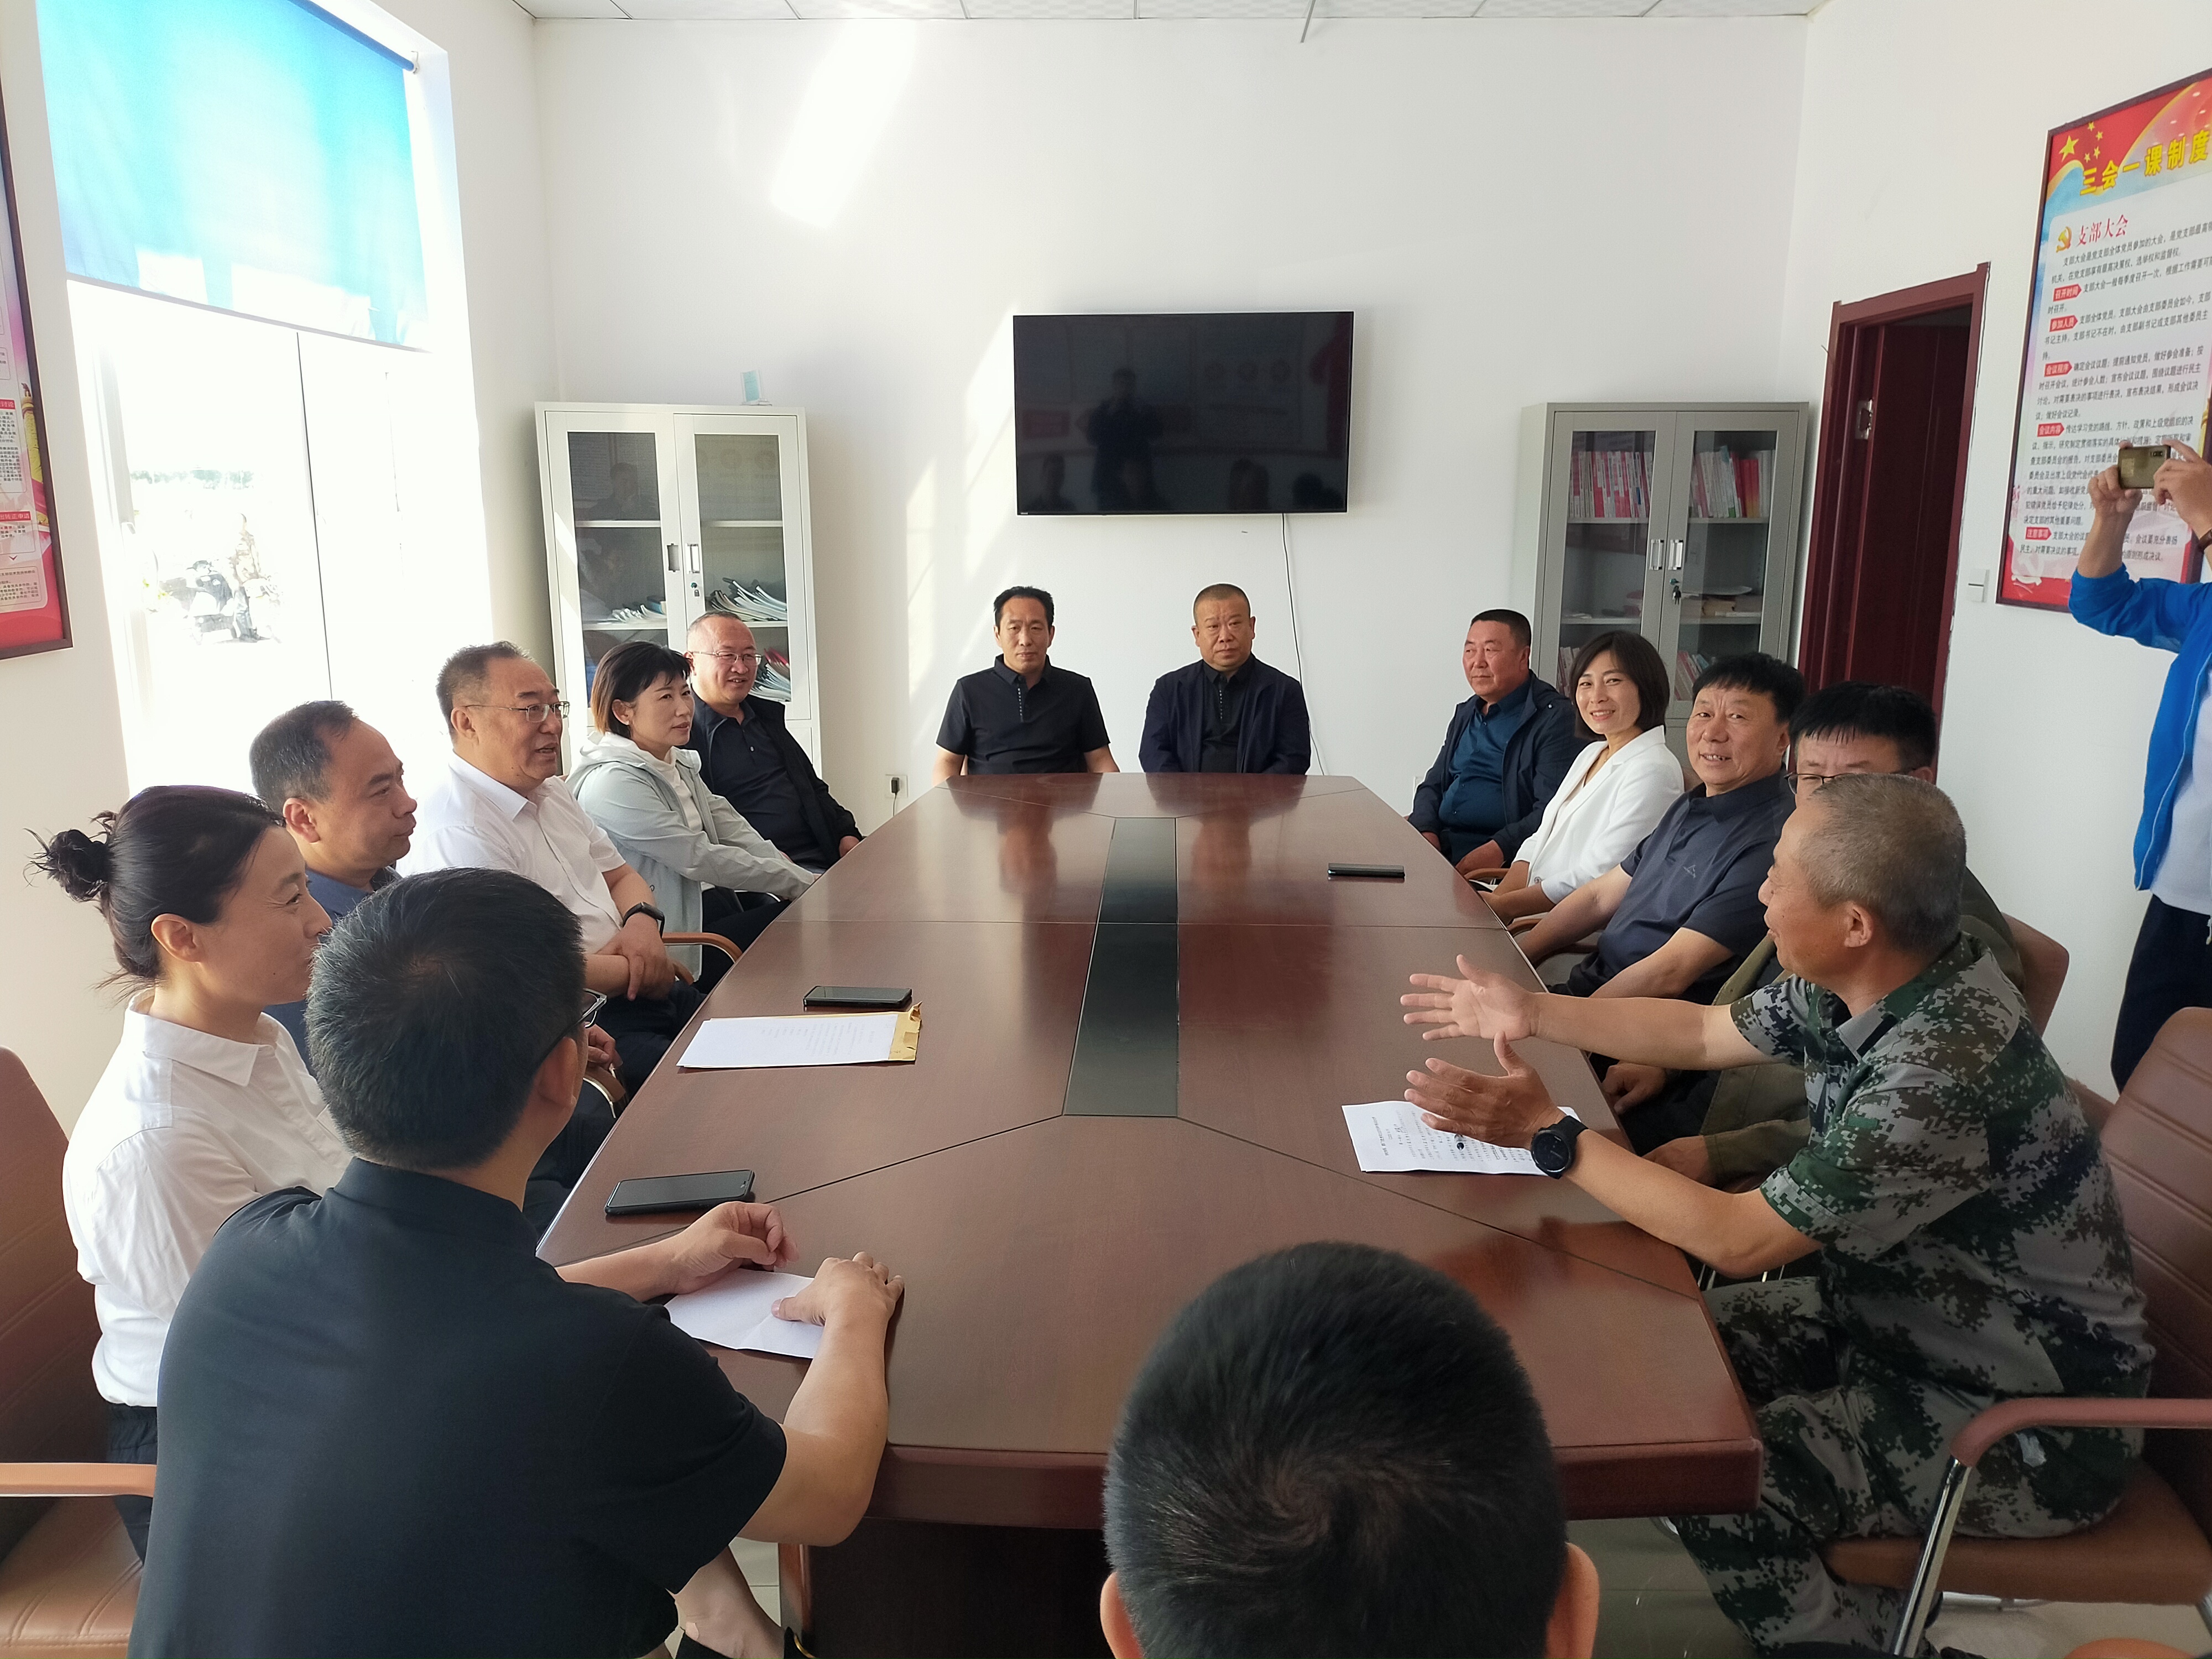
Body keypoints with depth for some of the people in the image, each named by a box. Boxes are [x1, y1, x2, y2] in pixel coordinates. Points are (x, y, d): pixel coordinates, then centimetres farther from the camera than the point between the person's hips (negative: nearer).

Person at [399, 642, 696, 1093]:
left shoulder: (550, 793, 14)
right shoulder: (455, 831, -17)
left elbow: (620, 875, 21)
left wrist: (642, 921, -2)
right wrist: (635, 971, -10)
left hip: (629, 994, 9)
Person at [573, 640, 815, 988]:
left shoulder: (679, 764, 13)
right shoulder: (614, 784, -17)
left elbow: (733, 831, 6)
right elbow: (698, 858, -19)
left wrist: (805, 882, -8)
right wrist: (799, 882, -15)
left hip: (720, 899, 8)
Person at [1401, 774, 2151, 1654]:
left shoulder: (1944, 1073, -35)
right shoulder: (1861, 981, -9)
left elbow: (1736, 1239, -29)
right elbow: (1704, 1033, 9)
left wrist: (1550, 1135, -23)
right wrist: (1530, 1013, 6)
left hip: (2025, 1415, -8)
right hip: (1896, 1309, 8)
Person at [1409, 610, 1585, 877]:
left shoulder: (1555, 718, -6)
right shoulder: (1466, 714, 21)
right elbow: (1433, 785, 22)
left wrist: (1498, 850, -26)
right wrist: (1426, 832, 0)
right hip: (1438, 842, 8)